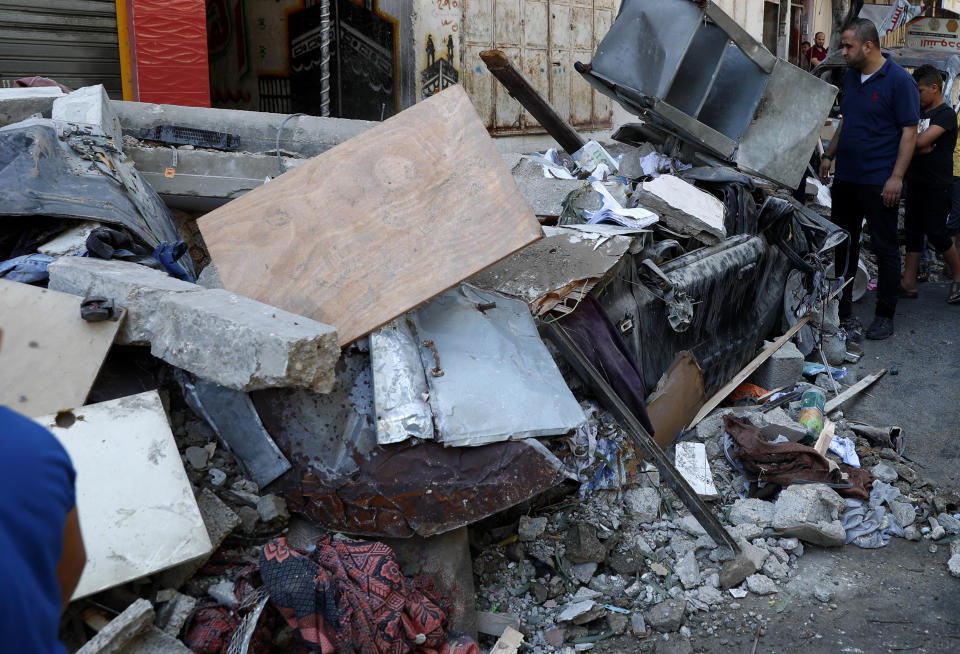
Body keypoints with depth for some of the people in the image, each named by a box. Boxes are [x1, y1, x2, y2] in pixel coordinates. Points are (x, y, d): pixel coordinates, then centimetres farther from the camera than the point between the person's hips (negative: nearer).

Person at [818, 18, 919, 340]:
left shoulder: (899, 80, -11)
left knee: (885, 249, 3)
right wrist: (829, 155, 17)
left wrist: (896, 177, -18)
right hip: (845, 177, 7)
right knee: (842, 244, 12)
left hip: (879, 182, -7)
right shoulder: (850, 77, 10)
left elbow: (910, 131, -12)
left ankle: (885, 317, 12)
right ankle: (841, 310, 23)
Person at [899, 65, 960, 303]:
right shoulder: (920, 113, 16)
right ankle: (908, 284, 8)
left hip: (937, 185, -8)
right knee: (913, 231, 6)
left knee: (936, 233, -8)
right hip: (916, 182, 8)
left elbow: (921, 141, -22)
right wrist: (920, 149, -12)